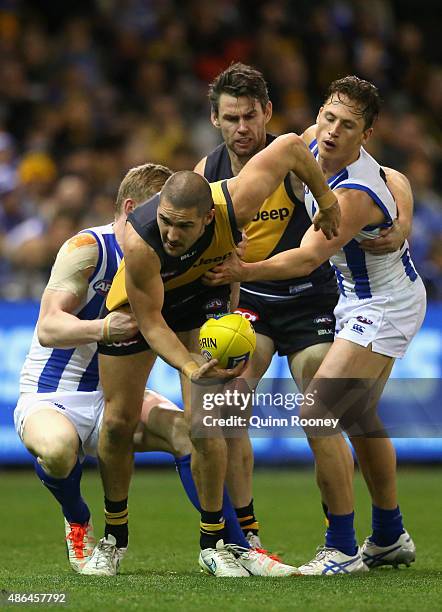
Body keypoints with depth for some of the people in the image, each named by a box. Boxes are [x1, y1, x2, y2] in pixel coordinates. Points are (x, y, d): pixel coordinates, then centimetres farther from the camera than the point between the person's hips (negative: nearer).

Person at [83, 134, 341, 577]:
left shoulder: (232, 205, -38)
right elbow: (150, 322, -30)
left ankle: (213, 541, 1)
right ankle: (113, 537, 25)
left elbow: (290, 145, -24)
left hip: (205, 296, 1)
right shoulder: (140, 241, -42)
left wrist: (326, 200, -11)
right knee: (118, 422, 4)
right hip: (138, 303, -1)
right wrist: (190, 368, -44)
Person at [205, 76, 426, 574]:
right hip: (361, 297, 10)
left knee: (316, 415, -16)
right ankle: (390, 538, 37)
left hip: (383, 307, -10)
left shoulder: (356, 194, -32)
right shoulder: (312, 142, -7)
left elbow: (309, 258, -39)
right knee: (359, 417, 22)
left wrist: (246, 272, -49)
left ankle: (342, 549, -9)